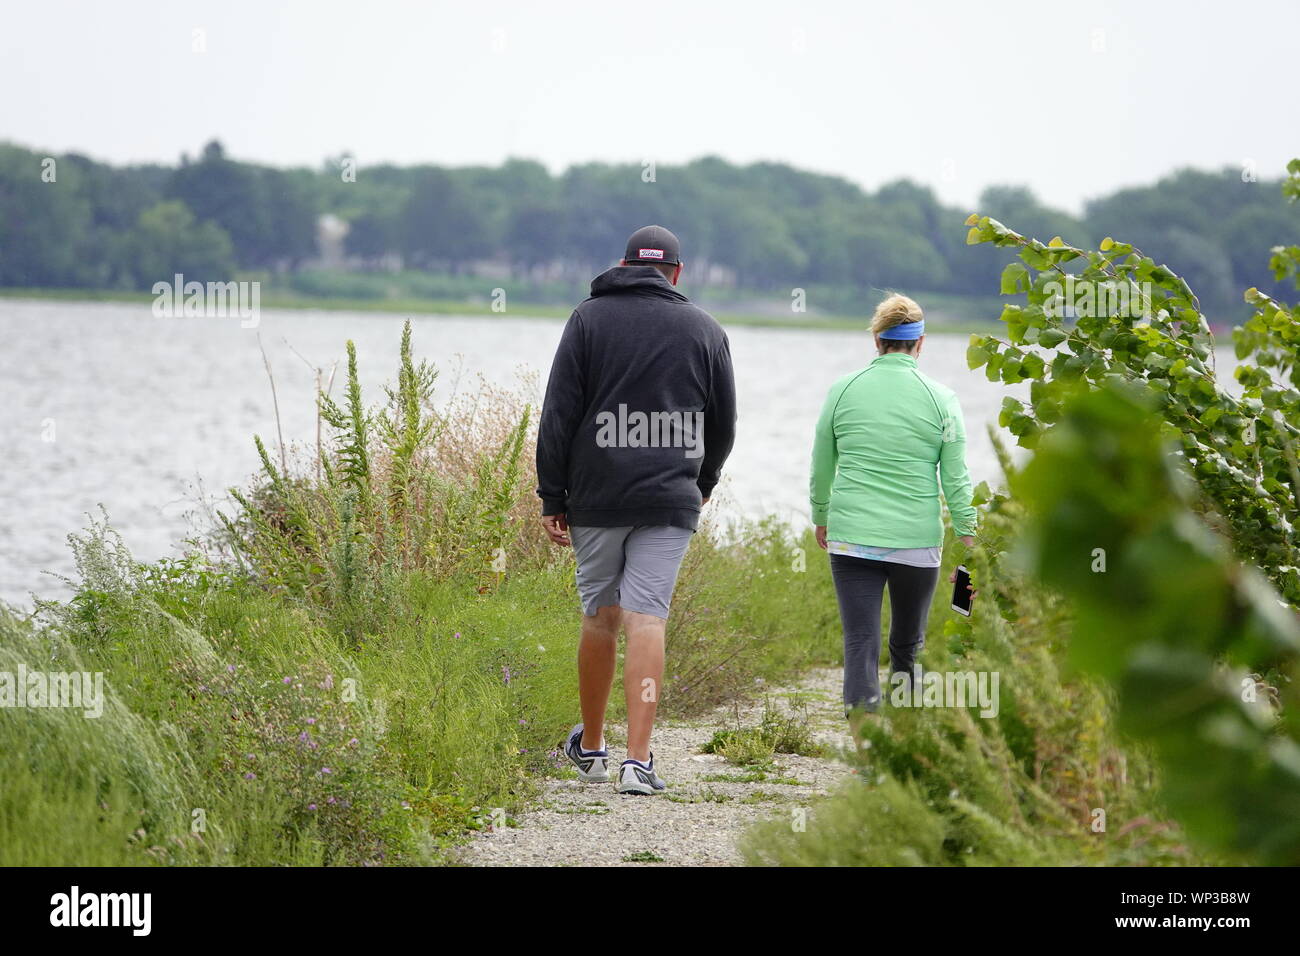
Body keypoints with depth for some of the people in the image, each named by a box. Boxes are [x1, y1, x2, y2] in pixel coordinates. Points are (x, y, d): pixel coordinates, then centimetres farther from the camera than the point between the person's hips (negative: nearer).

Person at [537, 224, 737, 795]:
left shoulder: (589, 319, 4)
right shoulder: (705, 330, 8)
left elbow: (558, 415, -1)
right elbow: (724, 423, 15)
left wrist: (552, 499, 1)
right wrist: (703, 480, 33)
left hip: (596, 496, 0)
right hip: (670, 500, 0)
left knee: (599, 616, 13)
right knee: (647, 622, -5)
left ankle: (590, 747, 26)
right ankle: (638, 760, -14)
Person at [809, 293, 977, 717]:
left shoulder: (843, 390, 3)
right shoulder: (940, 399, -1)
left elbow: (821, 468, 12)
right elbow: (956, 480, 0)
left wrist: (820, 518, 27)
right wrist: (970, 539, 8)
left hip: (851, 539, 0)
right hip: (917, 540, 0)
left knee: (860, 642, -2)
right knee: (907, 646, 15)